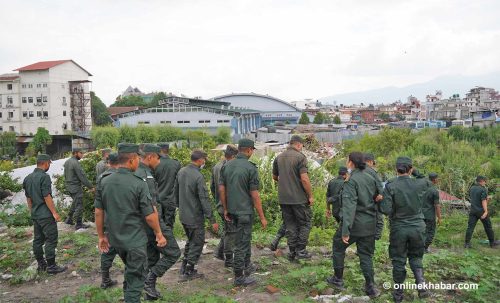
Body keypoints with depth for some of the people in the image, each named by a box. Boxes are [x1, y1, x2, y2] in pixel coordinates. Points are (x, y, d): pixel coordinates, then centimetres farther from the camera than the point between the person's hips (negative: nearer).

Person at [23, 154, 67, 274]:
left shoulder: (28, 178, 9)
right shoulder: (44, 177, -17)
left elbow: (28, 198, 15)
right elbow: (47, 197, -20)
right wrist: (55, 212, -15)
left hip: (35, 214, 9)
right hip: (46, 214, -9)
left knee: (38, 239, 14)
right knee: (51, 239, -2)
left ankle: (41, 264, 22)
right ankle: (51, 266, 1)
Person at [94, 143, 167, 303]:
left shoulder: (104, 182, -4)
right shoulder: (139, 184, -19)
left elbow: (98, 212, 2)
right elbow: (150, 216, -17)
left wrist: (101, 236, 12)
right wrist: (159, 233, -1)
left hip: (115, 239, 6)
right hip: (135, 240, -6)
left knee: (130, 270, 30)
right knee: (136, 278, 10)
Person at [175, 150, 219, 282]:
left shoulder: (181, 172, 2)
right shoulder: (198, 177, -22)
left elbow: (176, 192, 12)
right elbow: (204, 200, -22)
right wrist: (212, 220, -18)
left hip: (183, 215, 8)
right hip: (195, 217, -8)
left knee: (190, 241, 24)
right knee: (197, 243, 9)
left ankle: (184, 268, 30)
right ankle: (189, 272, 16)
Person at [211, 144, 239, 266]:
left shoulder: (215, 167, 8)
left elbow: (212, 186, 15)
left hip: (220, 205, 9)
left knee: (226, 229, 23)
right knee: (230, 231, 2)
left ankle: (219, 252, 27)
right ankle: (228, 260, 11)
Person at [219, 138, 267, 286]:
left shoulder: (226, 166, 2)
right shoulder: (251, 168, -16)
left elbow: (221, 189, 5)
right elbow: (255, 195, -16)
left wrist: (225, 209, 14)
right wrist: (262, 217, -9)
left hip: (232, 210, 7)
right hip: (245, 211, -7)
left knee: (246, 237, 25)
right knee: (241, 244, 4)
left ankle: (247, 266, 40)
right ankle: (239, 277, 15)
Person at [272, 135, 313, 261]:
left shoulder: (278, 157, 8)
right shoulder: (300, 157, -11)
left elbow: (274, 177, 18)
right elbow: (304, 179, -18)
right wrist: (310, 196, -9)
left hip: (283, 198, 5)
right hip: (299, 198, -5)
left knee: (290, 225, 13)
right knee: (305, 223, 10)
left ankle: (292, 252, 17)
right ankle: (301, 250, 10)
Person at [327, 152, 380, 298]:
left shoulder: (351, 181, -16)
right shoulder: (371, 179, 5)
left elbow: (349, 206, -23)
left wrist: (345, 230, -24)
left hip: (354, 223, -5)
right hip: (369, 224, 6)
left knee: (338, 247, 16)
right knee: (366, 255, 14)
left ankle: (338, 279, 26)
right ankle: (370, 287, 11)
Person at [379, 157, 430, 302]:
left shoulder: (390, 186, -13)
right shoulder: (418, 184, -6)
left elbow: (386, 210, -17)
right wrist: (415, 172, 19)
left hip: (399, 228, -2)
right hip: (417, 227, 2)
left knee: (398, 260, 11)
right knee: (415, 256, 21)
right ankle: (421, 284, 2)